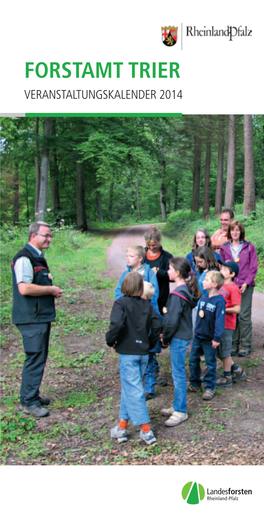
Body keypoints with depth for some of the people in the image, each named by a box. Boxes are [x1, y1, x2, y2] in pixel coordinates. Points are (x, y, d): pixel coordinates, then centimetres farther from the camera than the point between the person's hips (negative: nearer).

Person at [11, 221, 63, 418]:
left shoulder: (38, 257, 16)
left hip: (41, 317, 10)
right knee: (35, 358, -5)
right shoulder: (24, 258, -16)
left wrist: (53, 291, 9)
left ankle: (31, 395, 28)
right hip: (31, 318, -10)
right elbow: (24, 288, -26)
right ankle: (28, 402, 6)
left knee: (38, 357, 16)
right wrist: (51, 290, -16)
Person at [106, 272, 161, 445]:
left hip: (127, 353, -5)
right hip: (143, 353, 5)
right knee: (129, 388, 17)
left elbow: (117, 324, -25)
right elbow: (157, 324, -1)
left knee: (133, 390, 0)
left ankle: (146, 431, 0)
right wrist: (150, 344, 10)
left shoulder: (121, 303, -10)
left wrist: (110, 340, -10)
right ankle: (122, 426, 24)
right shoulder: (147, 305, 5)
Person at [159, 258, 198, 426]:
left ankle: (180, 412, 10)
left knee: (178, 374, 0)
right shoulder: (185, 290, 9)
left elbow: (172, 320, -23)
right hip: (183, 336, 10)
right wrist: (166, 336, 14)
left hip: (179, 339, -10)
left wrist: (166, 338, -9)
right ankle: (178, 406, 30)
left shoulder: (177, 294, -21)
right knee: (178, 373, 18)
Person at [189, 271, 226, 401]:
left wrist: (217, 338, -22)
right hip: (198, 335, 7)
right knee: (193, 360, 14)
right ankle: (194, 384, 30)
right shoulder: (203, 297, 5)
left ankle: (210, 388, 20)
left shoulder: (219, 301, -18)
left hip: (209, 339, -7)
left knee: (210, 363, 6)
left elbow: (220, 320, -20)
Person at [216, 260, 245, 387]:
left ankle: (227, 378, 20)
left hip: (226, 325, -8)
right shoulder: (221, 285, 9)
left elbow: (237, 309, -20)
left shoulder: (233, 288, -16)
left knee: (224, 352, 4)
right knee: (219, 352, 16)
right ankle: (236, 370, 32)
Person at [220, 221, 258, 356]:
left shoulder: (249, 247, 4)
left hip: (245, 286, -2)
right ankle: (234, 344, 13)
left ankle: (245, 345, 7)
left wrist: (246, 283, -9)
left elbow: (253, 268, 2)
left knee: (244, 316, -4)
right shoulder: (224, 248, 10)